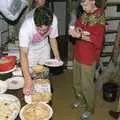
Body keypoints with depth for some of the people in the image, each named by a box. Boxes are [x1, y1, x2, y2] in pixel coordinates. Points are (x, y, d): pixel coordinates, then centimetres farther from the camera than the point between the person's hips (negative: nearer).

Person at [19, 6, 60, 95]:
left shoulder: (53, 20, -32)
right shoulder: (26, 27, -42)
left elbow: (52, 38, -11)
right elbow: (23, 54, -46)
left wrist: (57, 57, -18)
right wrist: (28, 80, -55)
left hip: (44, 47, 3)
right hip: (29, 49, -3)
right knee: (32, 76, 3)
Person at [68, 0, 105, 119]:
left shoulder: (99, 17, -17)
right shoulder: (84, 14, 5)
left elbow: (98, 40, -23)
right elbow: (77, 25, 15)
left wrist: (80, 35, -33)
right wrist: (75, 30, -8)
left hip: (89, 57, -7)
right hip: (78, 54, 7)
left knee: (86, 84, 4)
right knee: (77, 81, 20)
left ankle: (90, 109, 23)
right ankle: (80, 99, 43)